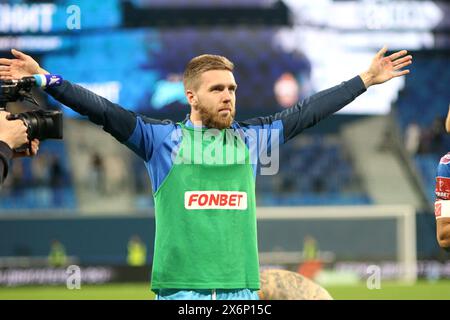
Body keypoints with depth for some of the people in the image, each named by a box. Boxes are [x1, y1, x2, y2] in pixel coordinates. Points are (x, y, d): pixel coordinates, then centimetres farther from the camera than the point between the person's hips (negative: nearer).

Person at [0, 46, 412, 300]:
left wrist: (365, 80, 19)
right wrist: (45, 81, -13)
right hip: (180, 287, -3)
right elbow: (104, 111, -5)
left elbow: (308, 112, 16)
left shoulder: (251, 139, 11)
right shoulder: (162, 139, 2)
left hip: (241, 287, 3)